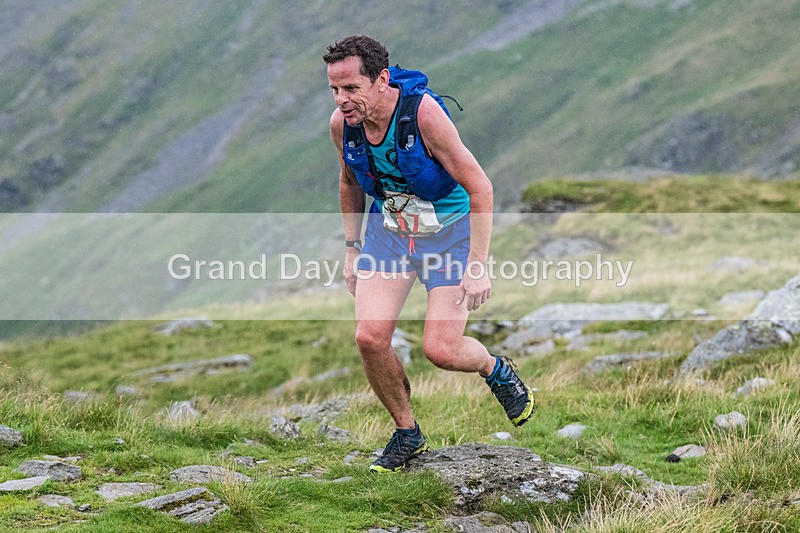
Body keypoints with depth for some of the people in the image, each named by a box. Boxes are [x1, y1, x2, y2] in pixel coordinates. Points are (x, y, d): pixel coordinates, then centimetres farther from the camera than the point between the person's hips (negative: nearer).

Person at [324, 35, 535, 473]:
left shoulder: (423, 113, -29)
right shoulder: (342, 124, -12)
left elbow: (479, 186, -23)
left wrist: (478, 264, -23)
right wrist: (351, 249, 11)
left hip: (448, 230, -4)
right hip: (387, 229, 5)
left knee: (441, 350, -13)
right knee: (370, 337, -12)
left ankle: (497, 371, 23)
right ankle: (407, 434, 10)